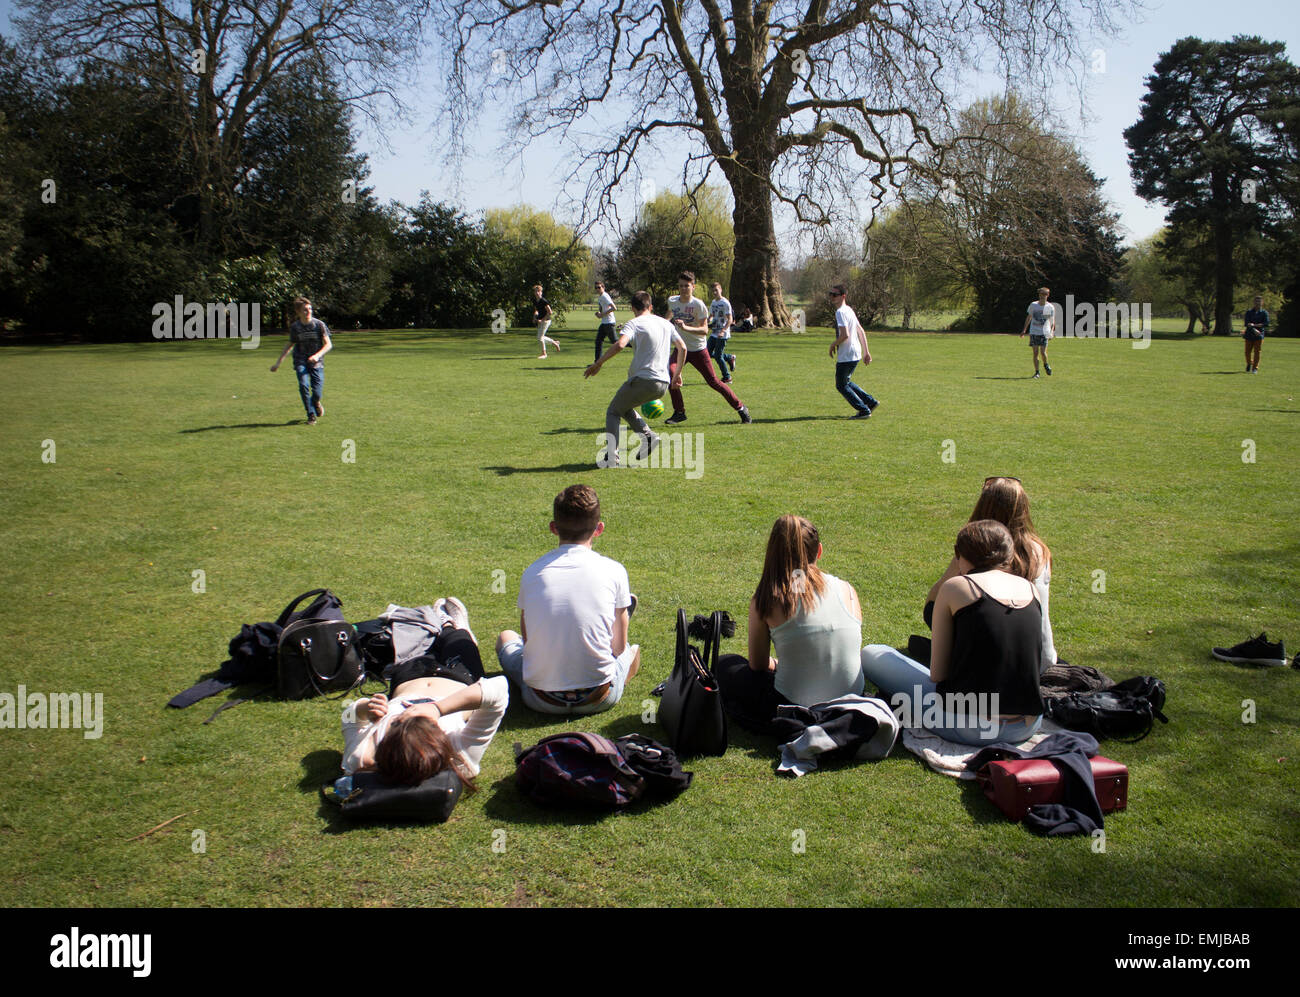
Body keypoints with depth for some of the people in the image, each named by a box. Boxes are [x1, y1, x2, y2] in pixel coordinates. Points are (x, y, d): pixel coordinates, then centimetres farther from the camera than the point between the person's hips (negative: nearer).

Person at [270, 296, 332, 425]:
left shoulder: (319, 325, -8)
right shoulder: (294, 327, -1)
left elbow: (328, 345, -9)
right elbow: (290, 345, 14)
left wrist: (317, 355, -27)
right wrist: (278, 362, 11)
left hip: (315, 361, -1)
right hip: (300, 361, 1)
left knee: (317, 392, -11)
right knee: (303, 385, -21)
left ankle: (316, 402, 29)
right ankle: (311, 415, -5)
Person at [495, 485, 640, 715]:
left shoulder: (531, 572, 0)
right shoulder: (614, 571, -4)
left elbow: (527, 637, 12)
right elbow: (618, 646, 5)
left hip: (542, 700, 1)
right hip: (599, 699, 0)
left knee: (506, 637, 30)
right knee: (633, 651, 33)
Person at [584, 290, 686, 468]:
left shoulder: (634, 324, -5)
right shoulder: (665, 323, 16)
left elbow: (620, 344, -23)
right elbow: (682, 348, 18)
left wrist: (598, 363, -16)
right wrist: (677, 373, 28)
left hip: (643, 379, -6)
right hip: (663, 383, 6)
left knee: (613, 412, 10)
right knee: (625, 407, 27)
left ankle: (611, 458, -5)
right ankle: (648, 436, 5)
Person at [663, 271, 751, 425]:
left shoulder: (698, 305, -17)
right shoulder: (672, 301, -2)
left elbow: (704, 330, -23)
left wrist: (686, 327, -36)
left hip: (698, 349, -4)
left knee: (713, 381, -1)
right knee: (670, 373, -22)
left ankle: (740, 407, 17)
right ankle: (679, 412, -10)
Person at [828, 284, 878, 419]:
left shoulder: (841, 312, -16)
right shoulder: (849, 310, 15)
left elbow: (845, 335, -27)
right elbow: (861, 331, 18)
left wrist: (833, 345, -10)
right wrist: (866, 352, 19)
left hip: (846, 356, -10)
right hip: (856, 353, 10)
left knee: (841, 385, 1)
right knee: (845, 382, 23)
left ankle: (864, 410, 2)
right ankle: (870, 402, 21)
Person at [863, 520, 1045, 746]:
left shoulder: (955, 587, -6)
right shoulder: (1031, 589, 7)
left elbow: (937, 674, -5)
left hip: (969, 728, -6)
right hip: (1027, 728, 6)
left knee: (870, 654, 7)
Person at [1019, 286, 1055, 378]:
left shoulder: (1050, 307, 0)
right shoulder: (1033, 305, 4)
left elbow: (1052, 321, 4)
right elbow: (1029, 317, 15)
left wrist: (1051, 332, -10)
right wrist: (1024, 330, 14)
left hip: (1044, 333, -2)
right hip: (1033, 332, 2)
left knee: (1043, 352, -11)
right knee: (1035, 352, -2)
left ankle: (1046, 365, 20)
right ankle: (1037, 372, 8)